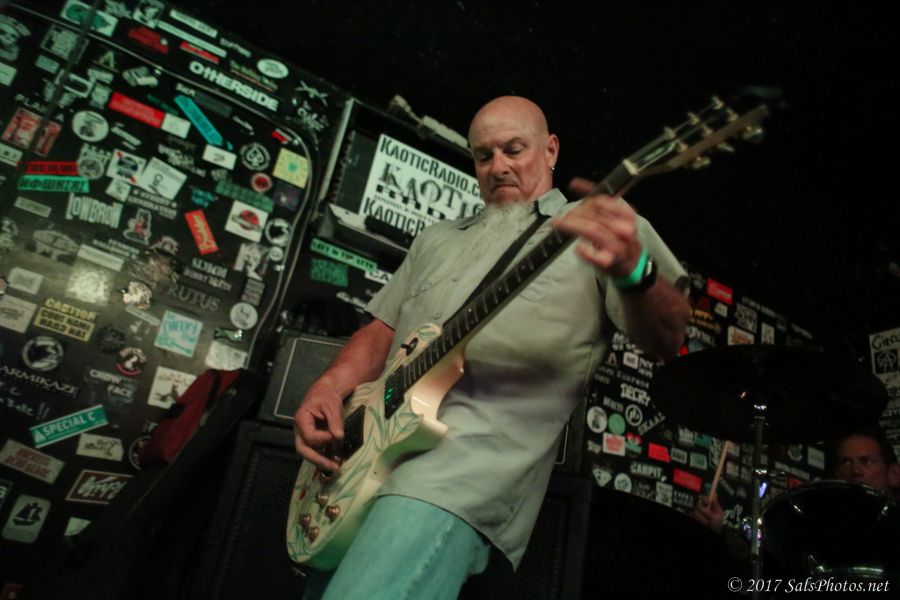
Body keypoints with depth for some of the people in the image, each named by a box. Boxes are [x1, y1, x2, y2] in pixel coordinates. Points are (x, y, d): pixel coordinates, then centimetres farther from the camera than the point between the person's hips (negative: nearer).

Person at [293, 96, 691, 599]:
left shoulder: (602, 225, 6)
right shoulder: (439, 238, 23)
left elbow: (666, 339, -7)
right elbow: (382, 329, 22)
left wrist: (633, 271, -29)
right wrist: (329, 387, 2)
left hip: (479, 457, -6)